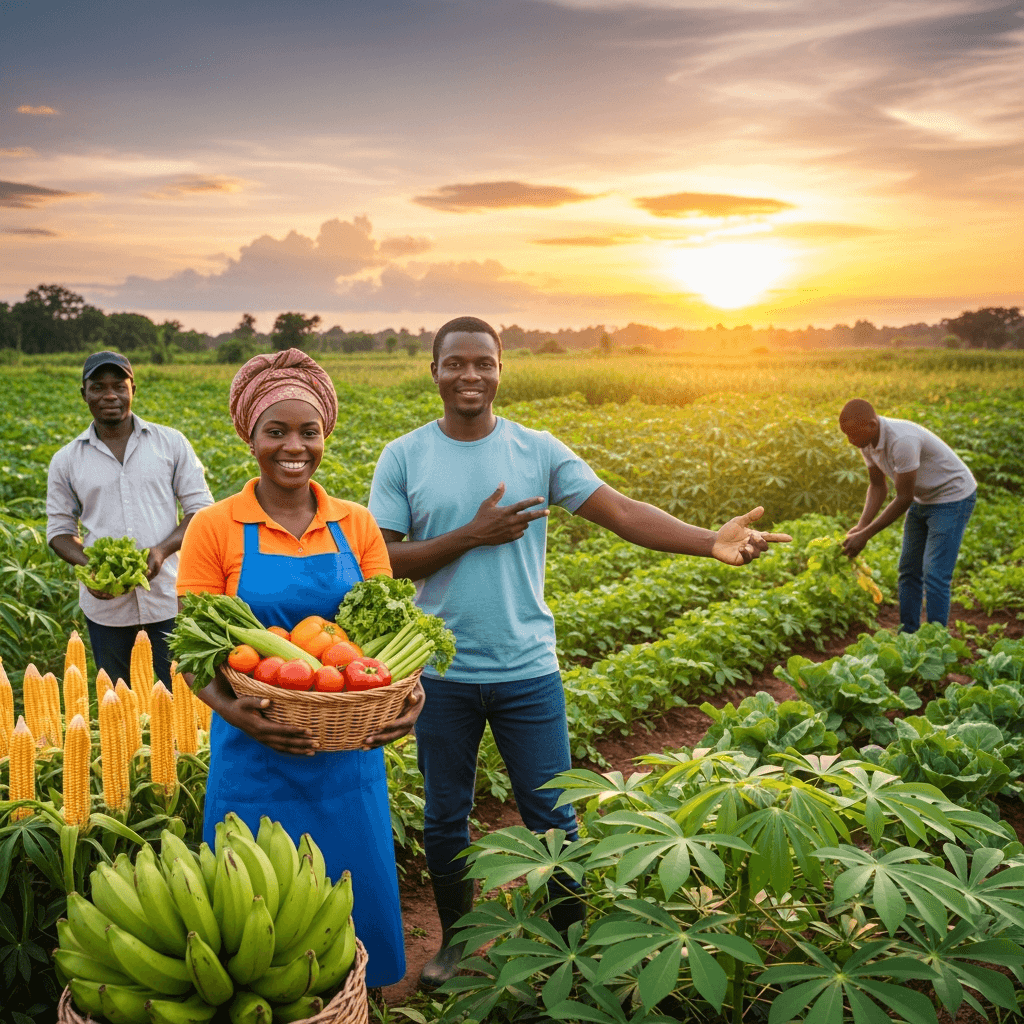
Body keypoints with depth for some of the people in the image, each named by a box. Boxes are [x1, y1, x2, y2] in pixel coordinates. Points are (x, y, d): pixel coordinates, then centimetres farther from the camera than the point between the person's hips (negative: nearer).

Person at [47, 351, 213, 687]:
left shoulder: (172, 443, 1)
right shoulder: (66, 461, 5)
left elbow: (201, 509, 2)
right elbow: (59, 530, 10)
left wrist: (163, 550, -16)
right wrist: (87, 565, -12)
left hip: (168, 598, -1)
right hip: (105, 602, 2)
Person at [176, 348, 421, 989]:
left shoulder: (356, 526, 3)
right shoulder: (215, 529, -5)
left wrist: (407, 693, -19)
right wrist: (229, 708, -26)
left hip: (349, 753, 3)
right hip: (256, 752, -2)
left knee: (355, 899, 14)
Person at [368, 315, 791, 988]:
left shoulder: (539, 451, -3)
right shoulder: (404, 459, -3)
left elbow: (623, 512, -12)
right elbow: (383, 563, -7)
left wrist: (711, 541, -26)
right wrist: (471, 535, -18)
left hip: (528, 671, 0)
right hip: (442, 675, 1)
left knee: (552, 818, 10)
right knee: (445, 819, 16)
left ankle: (571, 940, 32)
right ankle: (457, 937, 39)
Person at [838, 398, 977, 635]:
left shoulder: (902, 441, -35)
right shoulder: (867, 441, -8)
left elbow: (904, 499, -28)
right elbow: (877, 486, 4)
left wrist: (865, 536, -23)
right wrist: (860, 526, -9)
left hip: (953, 497, -9)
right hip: (923, 498, 9)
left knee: (934, 575, -13)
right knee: (909, 570, 10)